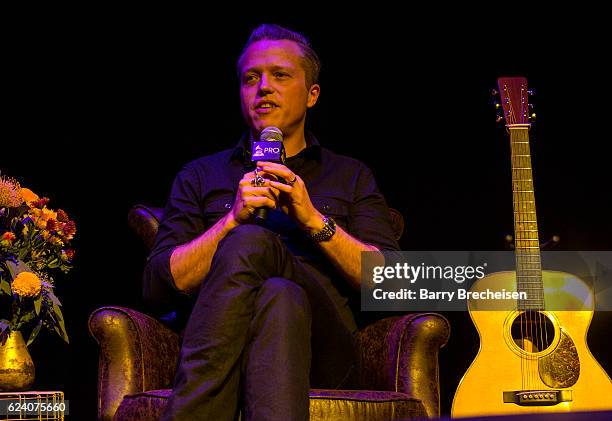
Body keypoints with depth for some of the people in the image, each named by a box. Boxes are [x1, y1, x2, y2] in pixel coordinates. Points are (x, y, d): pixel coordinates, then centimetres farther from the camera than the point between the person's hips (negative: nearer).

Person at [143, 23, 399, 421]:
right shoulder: (201, 176, 26)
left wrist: (314, 219, -4)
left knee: (249, 243, -33)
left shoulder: (351, 176, 25)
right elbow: (159, 285, 10)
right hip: (219, 336, 0)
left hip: (321, 346, 0)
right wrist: (233, 219, -3)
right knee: (280, 298, -37)